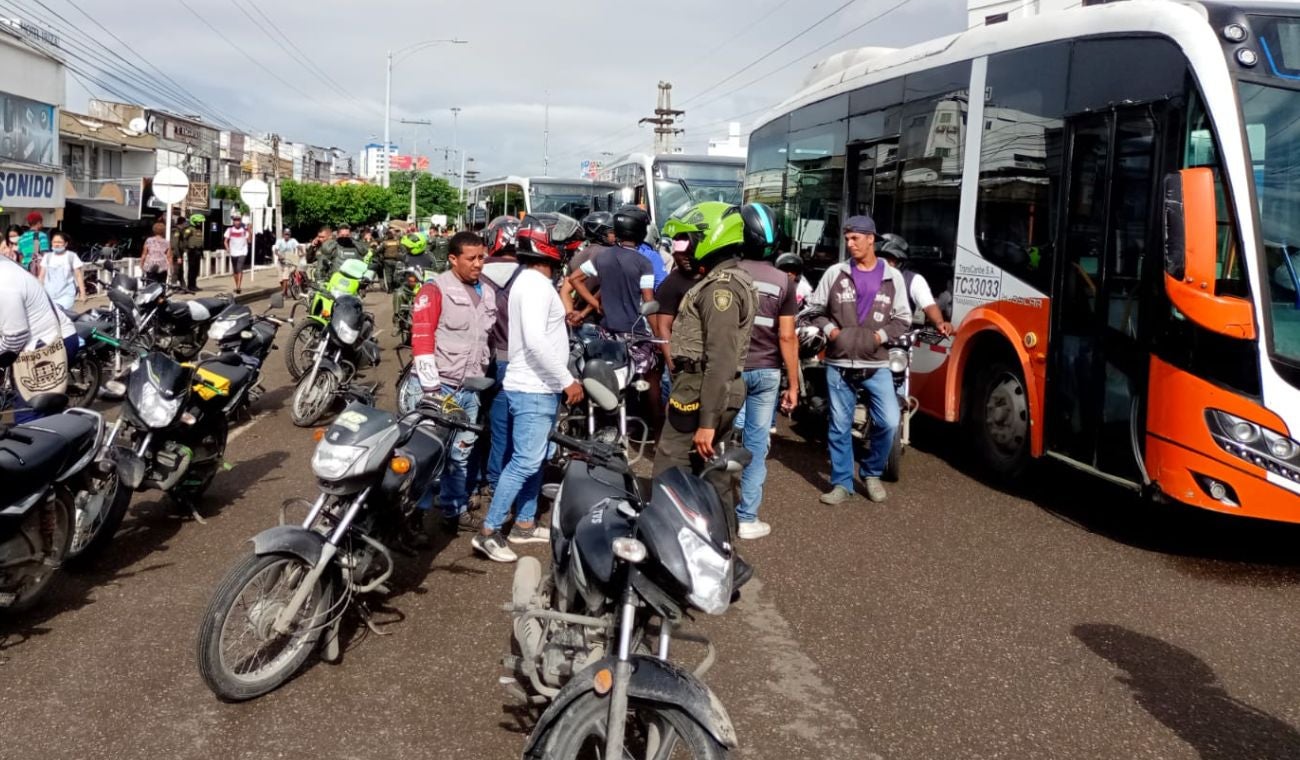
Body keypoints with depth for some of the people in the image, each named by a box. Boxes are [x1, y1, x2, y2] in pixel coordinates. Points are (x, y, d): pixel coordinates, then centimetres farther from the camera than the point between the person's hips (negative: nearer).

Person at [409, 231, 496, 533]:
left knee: (460, 454, 15)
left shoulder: (487, 292, 13)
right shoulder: (435, 290, -9)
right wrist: (431, 387, -18)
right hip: (440, 385, -7)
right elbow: (421, 338, -15)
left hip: (470, 387, 7)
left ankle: (454, 509, 27)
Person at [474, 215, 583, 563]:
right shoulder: (535, 284, -18)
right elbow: (535, 340, -27)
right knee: (524, 463, -8)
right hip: (533, 390, -10)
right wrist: (567, 381, -23)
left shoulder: (532, 281, 14)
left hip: (537, 388, 10)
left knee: (534, 460, 16)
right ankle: (489, 531, -4)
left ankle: (524, 524, 25)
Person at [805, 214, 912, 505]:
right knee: (840, 426, 5)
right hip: (839, 364, 0)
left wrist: (881, 335, -8)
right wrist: (829, 330, -5)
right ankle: (842, 483, 17)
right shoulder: (835, 273, 4)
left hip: (877, 365, 0)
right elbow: (815, 309, 10)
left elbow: (903, 319, 6)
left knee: (889, 422, -8)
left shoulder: (893, 277, 4)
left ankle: (871, 472, 17)